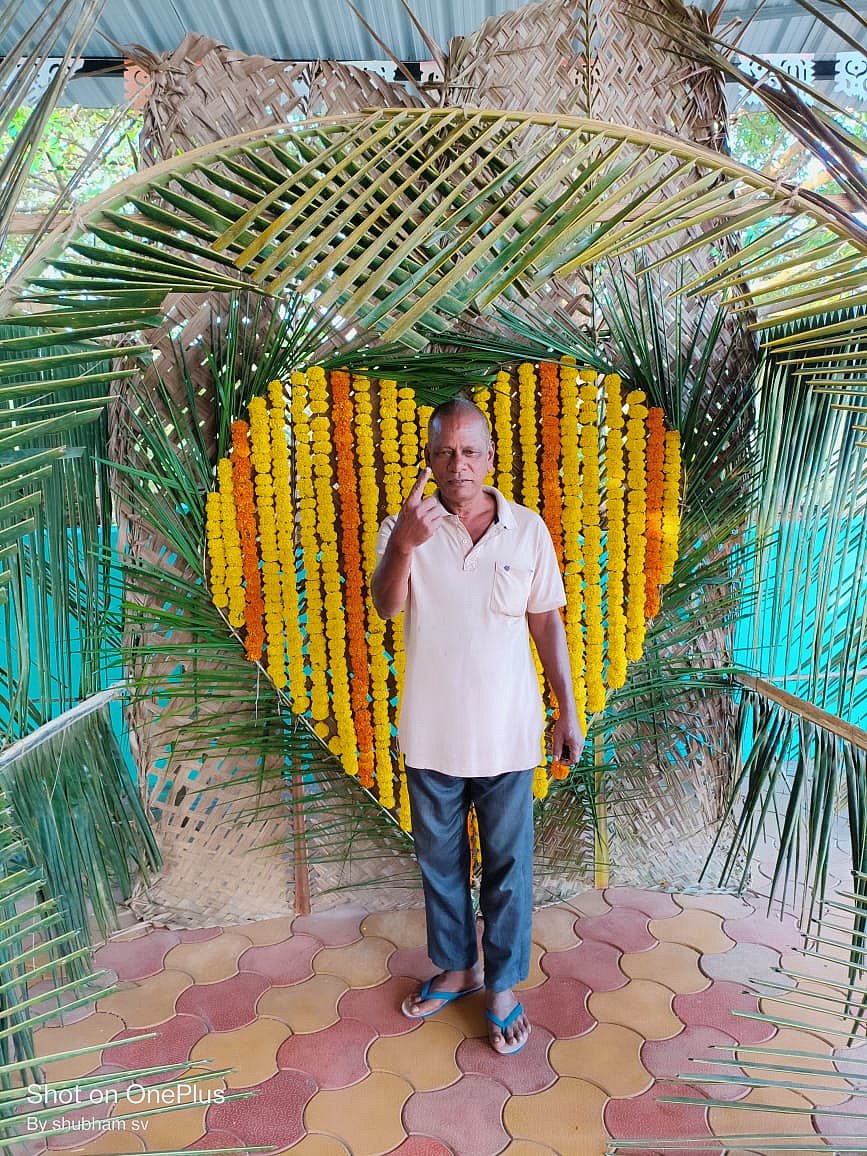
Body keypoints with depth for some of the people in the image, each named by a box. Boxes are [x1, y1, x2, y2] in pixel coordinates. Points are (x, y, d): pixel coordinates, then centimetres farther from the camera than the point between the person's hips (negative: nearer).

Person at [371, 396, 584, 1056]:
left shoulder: (528, 530, -5)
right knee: (440, 860, 19)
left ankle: (504, 983, 35)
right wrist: (405, 544, -43)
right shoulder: (405, 528, -7)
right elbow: (386, 607, -24)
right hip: (431, 734, 1)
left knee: (507, 865, 13)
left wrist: (569, 711, 1)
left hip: (507, 735, -1)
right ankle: (456, 968, 42)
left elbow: (548, 624, 1)